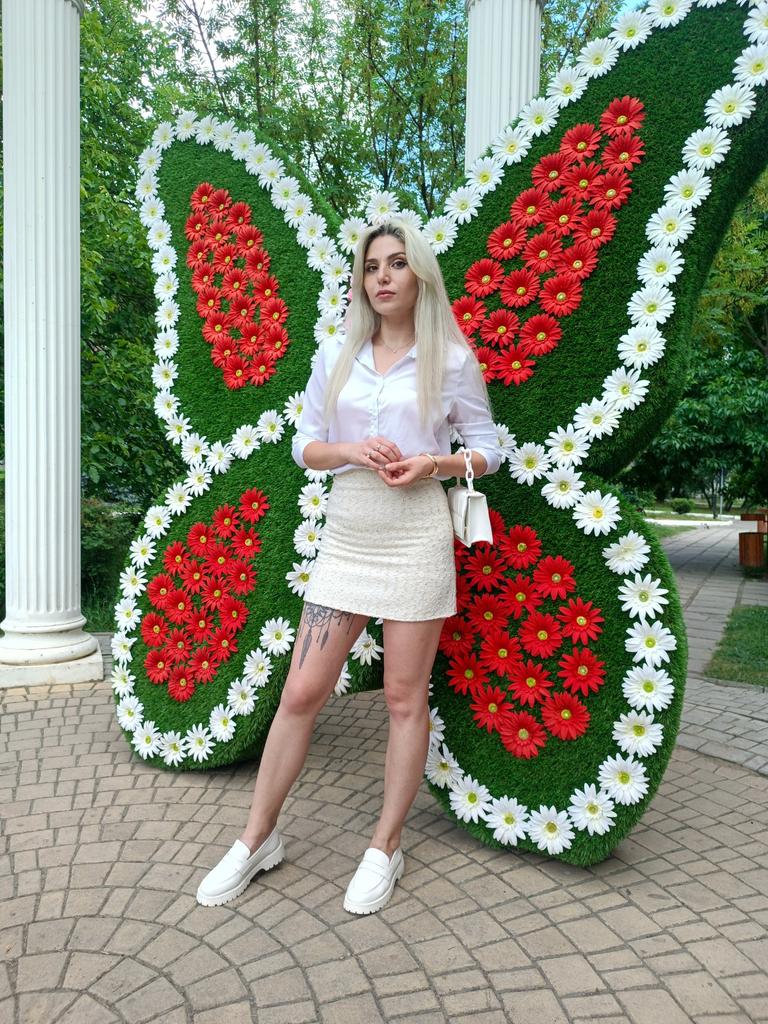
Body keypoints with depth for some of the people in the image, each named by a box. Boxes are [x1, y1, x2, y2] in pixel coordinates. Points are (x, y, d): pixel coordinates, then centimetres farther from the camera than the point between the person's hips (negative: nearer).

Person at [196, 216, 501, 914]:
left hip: (416, 534, -2)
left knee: (405, 698, 6)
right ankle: (258, 838, 23)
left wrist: (433, 463, -13)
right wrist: (352, 450, -11)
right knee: (301, 692, 5)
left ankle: (385, 848, 24)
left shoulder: (451, 359, 2)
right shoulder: (336, 355, 9)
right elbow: (305, 446, 10)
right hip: (346, 532, 3)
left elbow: (487, 450, 6)